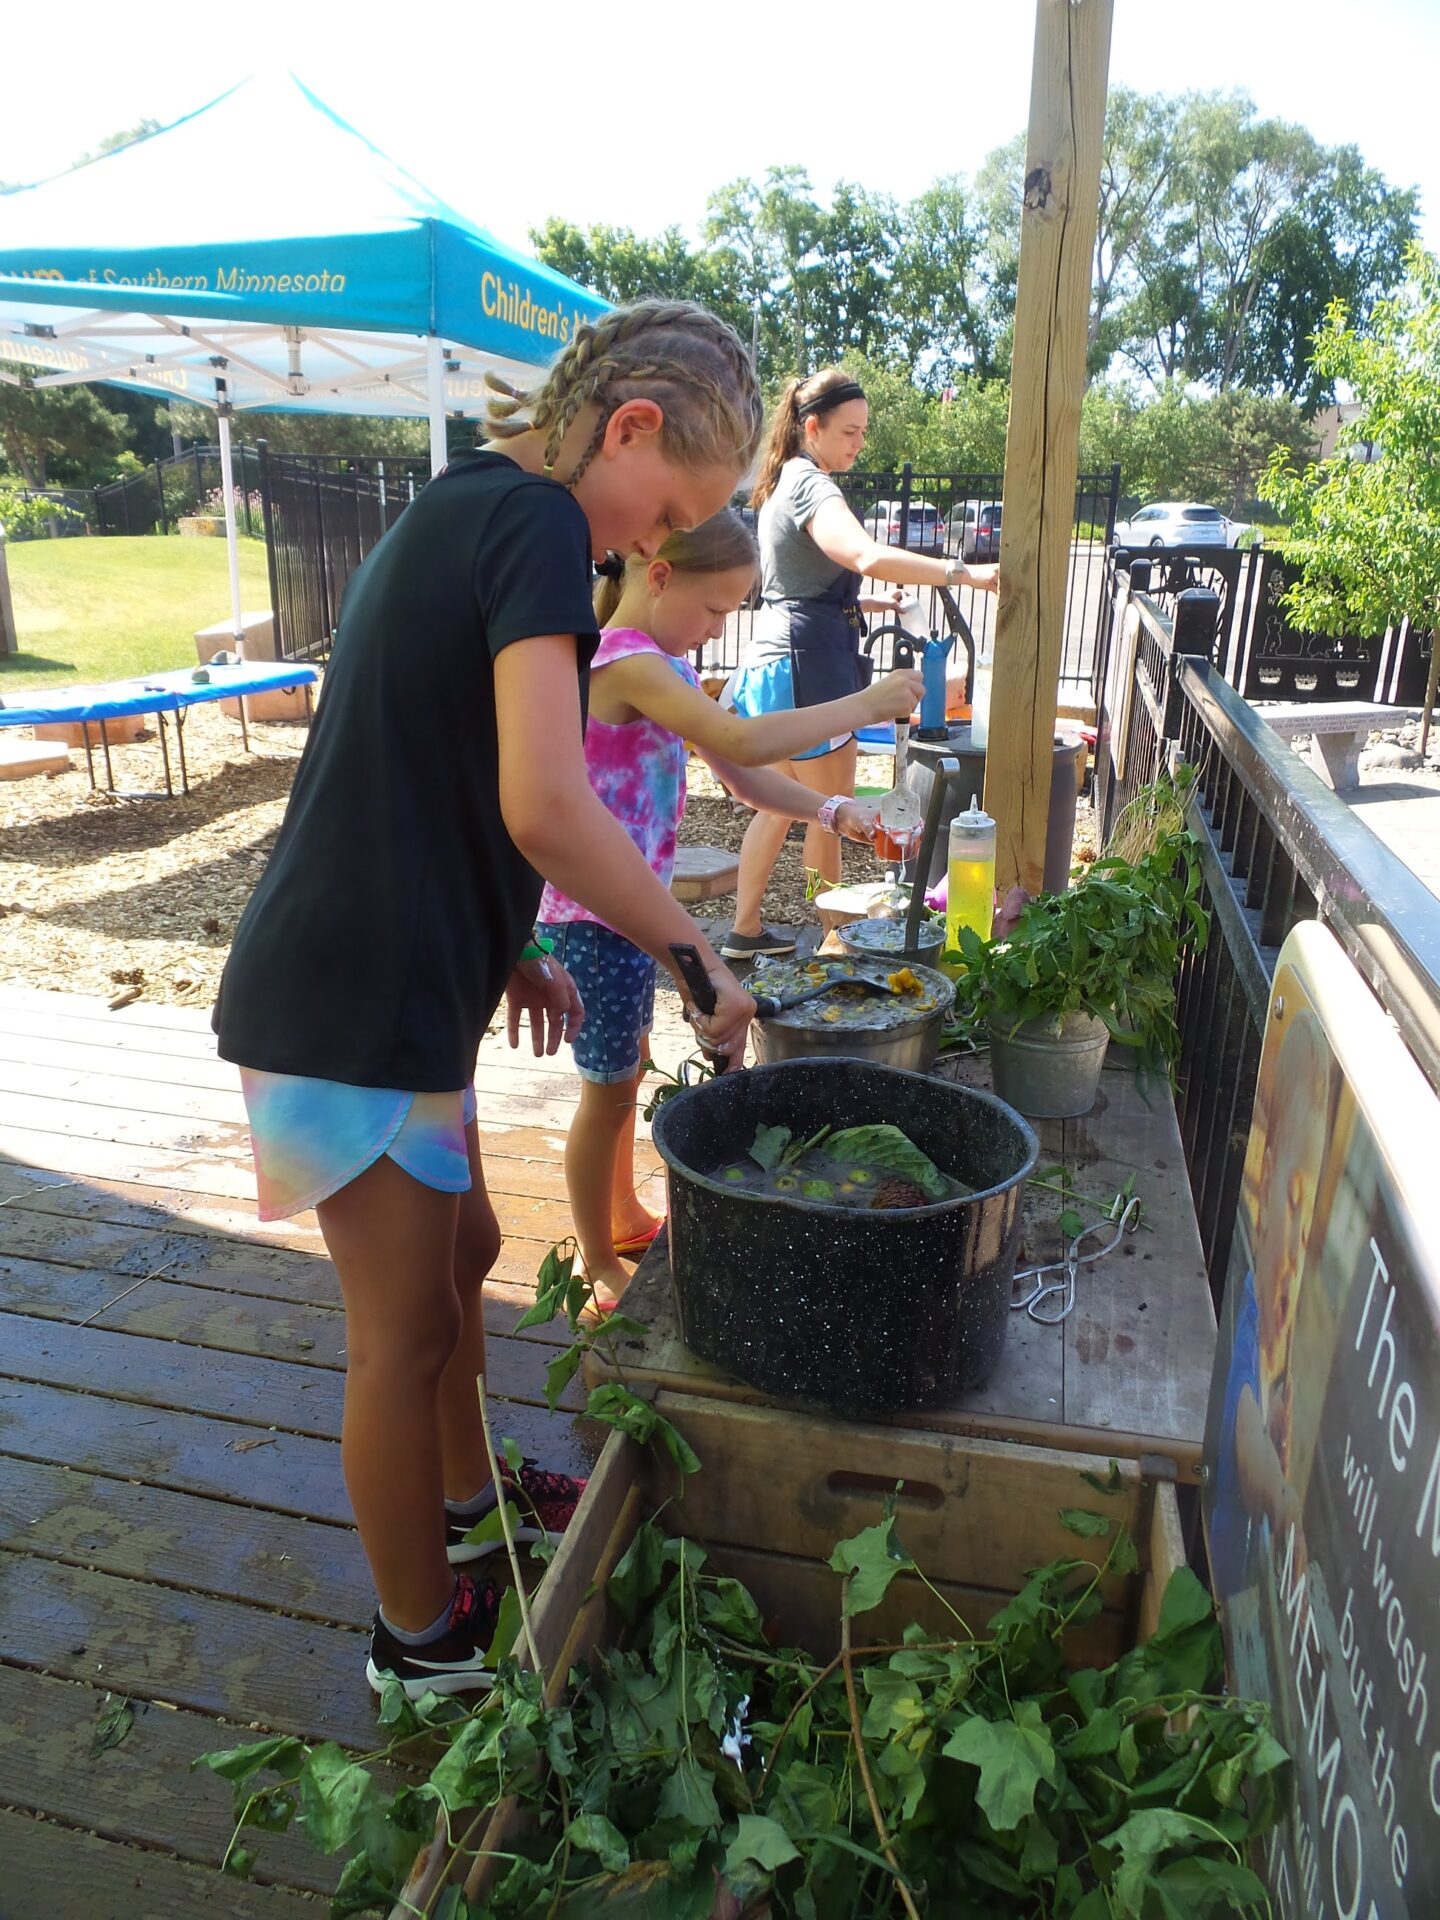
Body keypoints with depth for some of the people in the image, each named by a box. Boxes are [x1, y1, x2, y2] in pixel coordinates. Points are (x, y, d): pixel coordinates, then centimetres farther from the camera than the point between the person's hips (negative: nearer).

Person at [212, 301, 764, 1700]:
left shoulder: (456, 509, 15)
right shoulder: (534, 519, -15)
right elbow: (546, 806, -27)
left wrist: (500, 951, 15)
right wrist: (701, 960, -15)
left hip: (386, 983, 10)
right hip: (352, 1008, -10)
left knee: (459, 1249, 24)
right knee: (405, 1329, 7)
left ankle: (467, 1503, 48)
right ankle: (421, 1639, 30)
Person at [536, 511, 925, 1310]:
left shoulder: (665, 668, 9)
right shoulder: (627, 663, -22)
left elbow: (742, 776, 9)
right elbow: (741, 741, -35)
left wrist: (832, 812, -5)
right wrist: (864, 705, -26)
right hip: (593, 916, -10)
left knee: (627, 1066, 22)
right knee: (609, 1086, 4)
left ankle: (625, 1218, 42)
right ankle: (599, 1268, 22)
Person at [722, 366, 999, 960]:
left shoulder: (787, 482, 18)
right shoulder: (812, 487, -14)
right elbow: (868, 557, -34)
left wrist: (861, 604, 19)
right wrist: (965, 572, -37)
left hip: (781, 653, 10)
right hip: (808, 663, -10)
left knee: (782, 803, 15)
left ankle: (745, 929, 21)